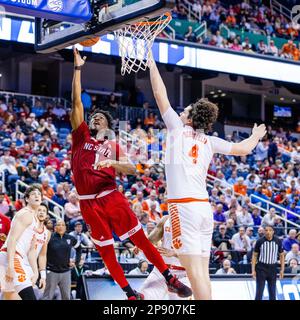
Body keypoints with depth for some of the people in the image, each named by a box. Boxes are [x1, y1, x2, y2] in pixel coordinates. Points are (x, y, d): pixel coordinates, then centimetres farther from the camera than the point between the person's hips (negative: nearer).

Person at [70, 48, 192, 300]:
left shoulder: (113, 147, 12)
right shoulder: (81, 136, 10)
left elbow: (132, 169, -2)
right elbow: (77, 102, 1)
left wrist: (112, 163, -22)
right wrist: (78, 69, -3)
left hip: (111, 197, 0)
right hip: (89, 203, 0)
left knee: (141, 239, 0)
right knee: (106, 252, 4)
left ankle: (170, 280, 9)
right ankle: (131, 294, 15)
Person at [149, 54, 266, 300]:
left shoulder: (178, 129, 4)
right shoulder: (209, 141, 15)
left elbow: (160, 93, 6)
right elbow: (244, 149, 22)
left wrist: (151, 61, 14)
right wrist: (256, 136, 43)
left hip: (183, 206, -6)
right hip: (204, 206, 6)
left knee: (194, 271, -11)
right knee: (202, 271, 8)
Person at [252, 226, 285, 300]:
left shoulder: (278, 241, -1)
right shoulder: (260, 241, -6)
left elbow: (281, 255, 8)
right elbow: (254, 255, 0)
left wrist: (282, 270, 2)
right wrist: (253, 270, -5)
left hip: (273, 269, 2)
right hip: (261, 269, -2)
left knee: (272, 292, 7)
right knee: (259, 291, -3)